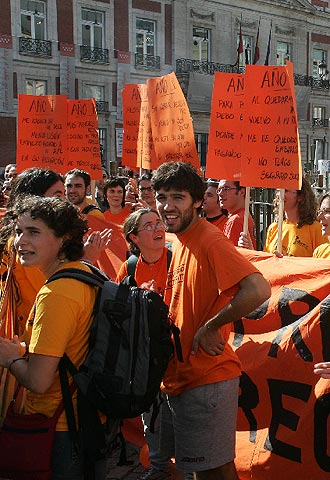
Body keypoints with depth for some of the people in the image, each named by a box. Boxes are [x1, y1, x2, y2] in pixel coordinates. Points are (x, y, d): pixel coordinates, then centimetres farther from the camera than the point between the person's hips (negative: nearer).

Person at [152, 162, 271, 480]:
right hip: (180, 375, 9)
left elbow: (258, 290, -34)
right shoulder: (181, 241, 8)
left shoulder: (210, 241, -19)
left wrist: (210, 328, -23)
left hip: (207, 378, -8)